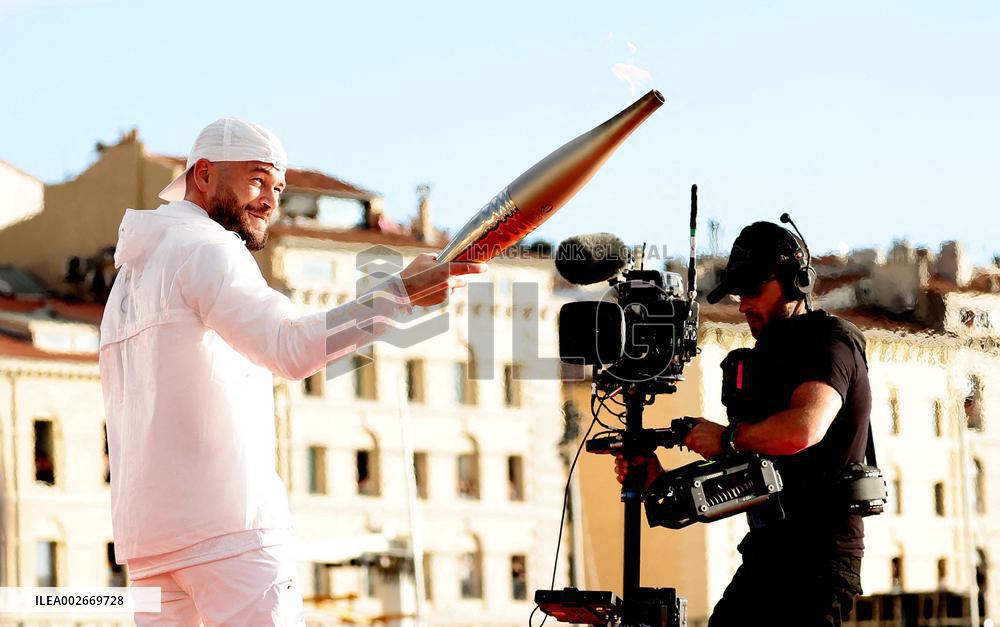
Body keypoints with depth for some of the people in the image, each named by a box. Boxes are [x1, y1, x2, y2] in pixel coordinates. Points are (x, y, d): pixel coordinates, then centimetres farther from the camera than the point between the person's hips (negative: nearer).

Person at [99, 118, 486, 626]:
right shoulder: (204, 247, -5)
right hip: (224, 520, -9)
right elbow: (292, 347, -22)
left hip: (143, 526, 9)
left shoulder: (130, 276, 25)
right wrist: (401, 292, -24)